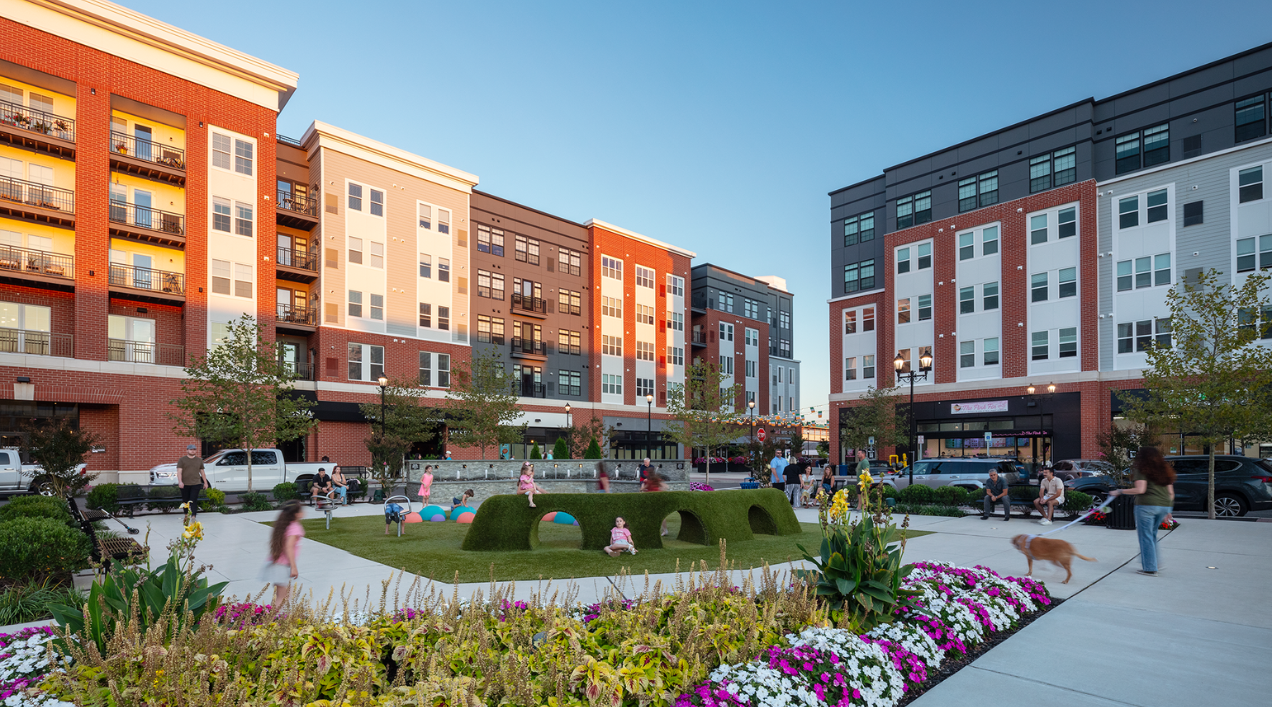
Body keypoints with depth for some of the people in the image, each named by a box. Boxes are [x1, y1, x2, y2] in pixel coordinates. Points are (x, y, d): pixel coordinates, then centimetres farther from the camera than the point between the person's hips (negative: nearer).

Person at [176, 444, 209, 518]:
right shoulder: (182, 460, 4)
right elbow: (179, 471, -5)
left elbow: (202, 472, 18)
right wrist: (180, 481, -19)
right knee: (185, 500, 10)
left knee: (194, 500, -10)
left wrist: (205, 482, 17)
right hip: (185, 484, 0)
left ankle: (193, 516, -15)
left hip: (196, 484, 0)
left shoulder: (199, 460, 13)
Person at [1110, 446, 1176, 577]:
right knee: (1152, 534, 21)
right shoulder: (1165, 470, 16)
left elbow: (1140, 489, -16)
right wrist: (1168, 511, 22)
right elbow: (1171, 493, 16)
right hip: (1164, 506, 7)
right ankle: (1154, 563, 22)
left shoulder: (1141, 469, -4)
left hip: (1146, 505, -7)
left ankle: (1150, 568, 4)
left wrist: (1120, 491, -7)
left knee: (1146, 536, 1)